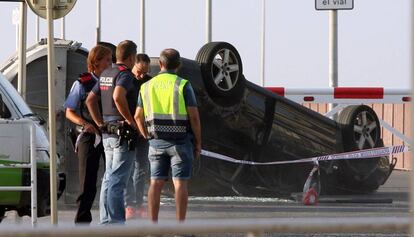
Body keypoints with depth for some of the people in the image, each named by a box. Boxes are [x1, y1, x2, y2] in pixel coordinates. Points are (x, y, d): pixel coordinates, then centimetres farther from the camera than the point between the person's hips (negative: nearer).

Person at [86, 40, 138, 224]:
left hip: (107, 133, 9)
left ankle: (105, 220, 17)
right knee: (117, 180, -9)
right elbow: (118, 96, -32)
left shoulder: (105, 75, 14)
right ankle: (116, 222, -10)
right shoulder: (125, 75, -13)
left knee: (109, 178, 14)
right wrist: (131, 120, -22)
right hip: (123, 133, -9)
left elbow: (90, 100, 18)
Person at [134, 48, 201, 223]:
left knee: (156, 183, 6)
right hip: (180, 141, -4)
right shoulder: (183, 85, -6)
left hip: (157, 141, 4)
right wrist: (198, 143, -1)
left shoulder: (147, 86, 7)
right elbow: (194, 116, -9)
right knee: (180, 183, -3)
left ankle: (153, 225, 2)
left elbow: (138, 116, 10)